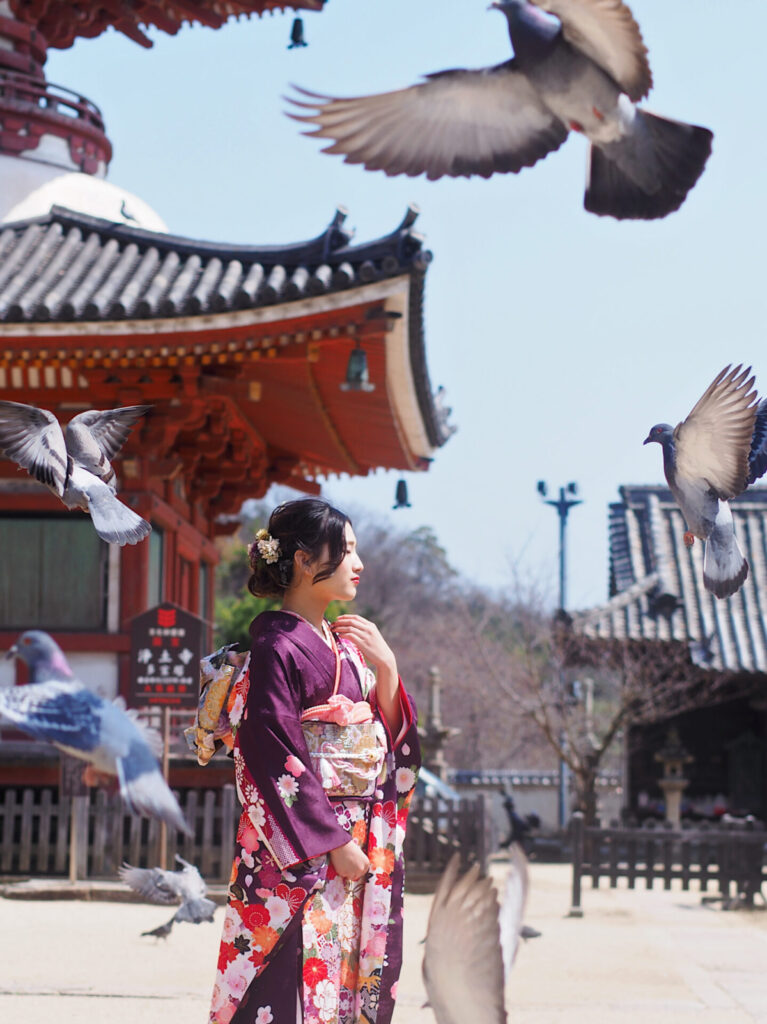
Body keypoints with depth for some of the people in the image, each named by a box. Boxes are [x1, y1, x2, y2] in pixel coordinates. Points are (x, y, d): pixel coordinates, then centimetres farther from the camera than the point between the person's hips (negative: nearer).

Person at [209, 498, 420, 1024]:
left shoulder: (346, 643, 13)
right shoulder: (277, 646, -12)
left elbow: (388, 735, 13)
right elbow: (276, 759, -16)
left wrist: (386, 666, -4)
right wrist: (334, 843, -16)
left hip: (359, 841, 8)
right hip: (298, 855, -8)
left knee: (349, 974, 10)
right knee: (297, 981, -7)